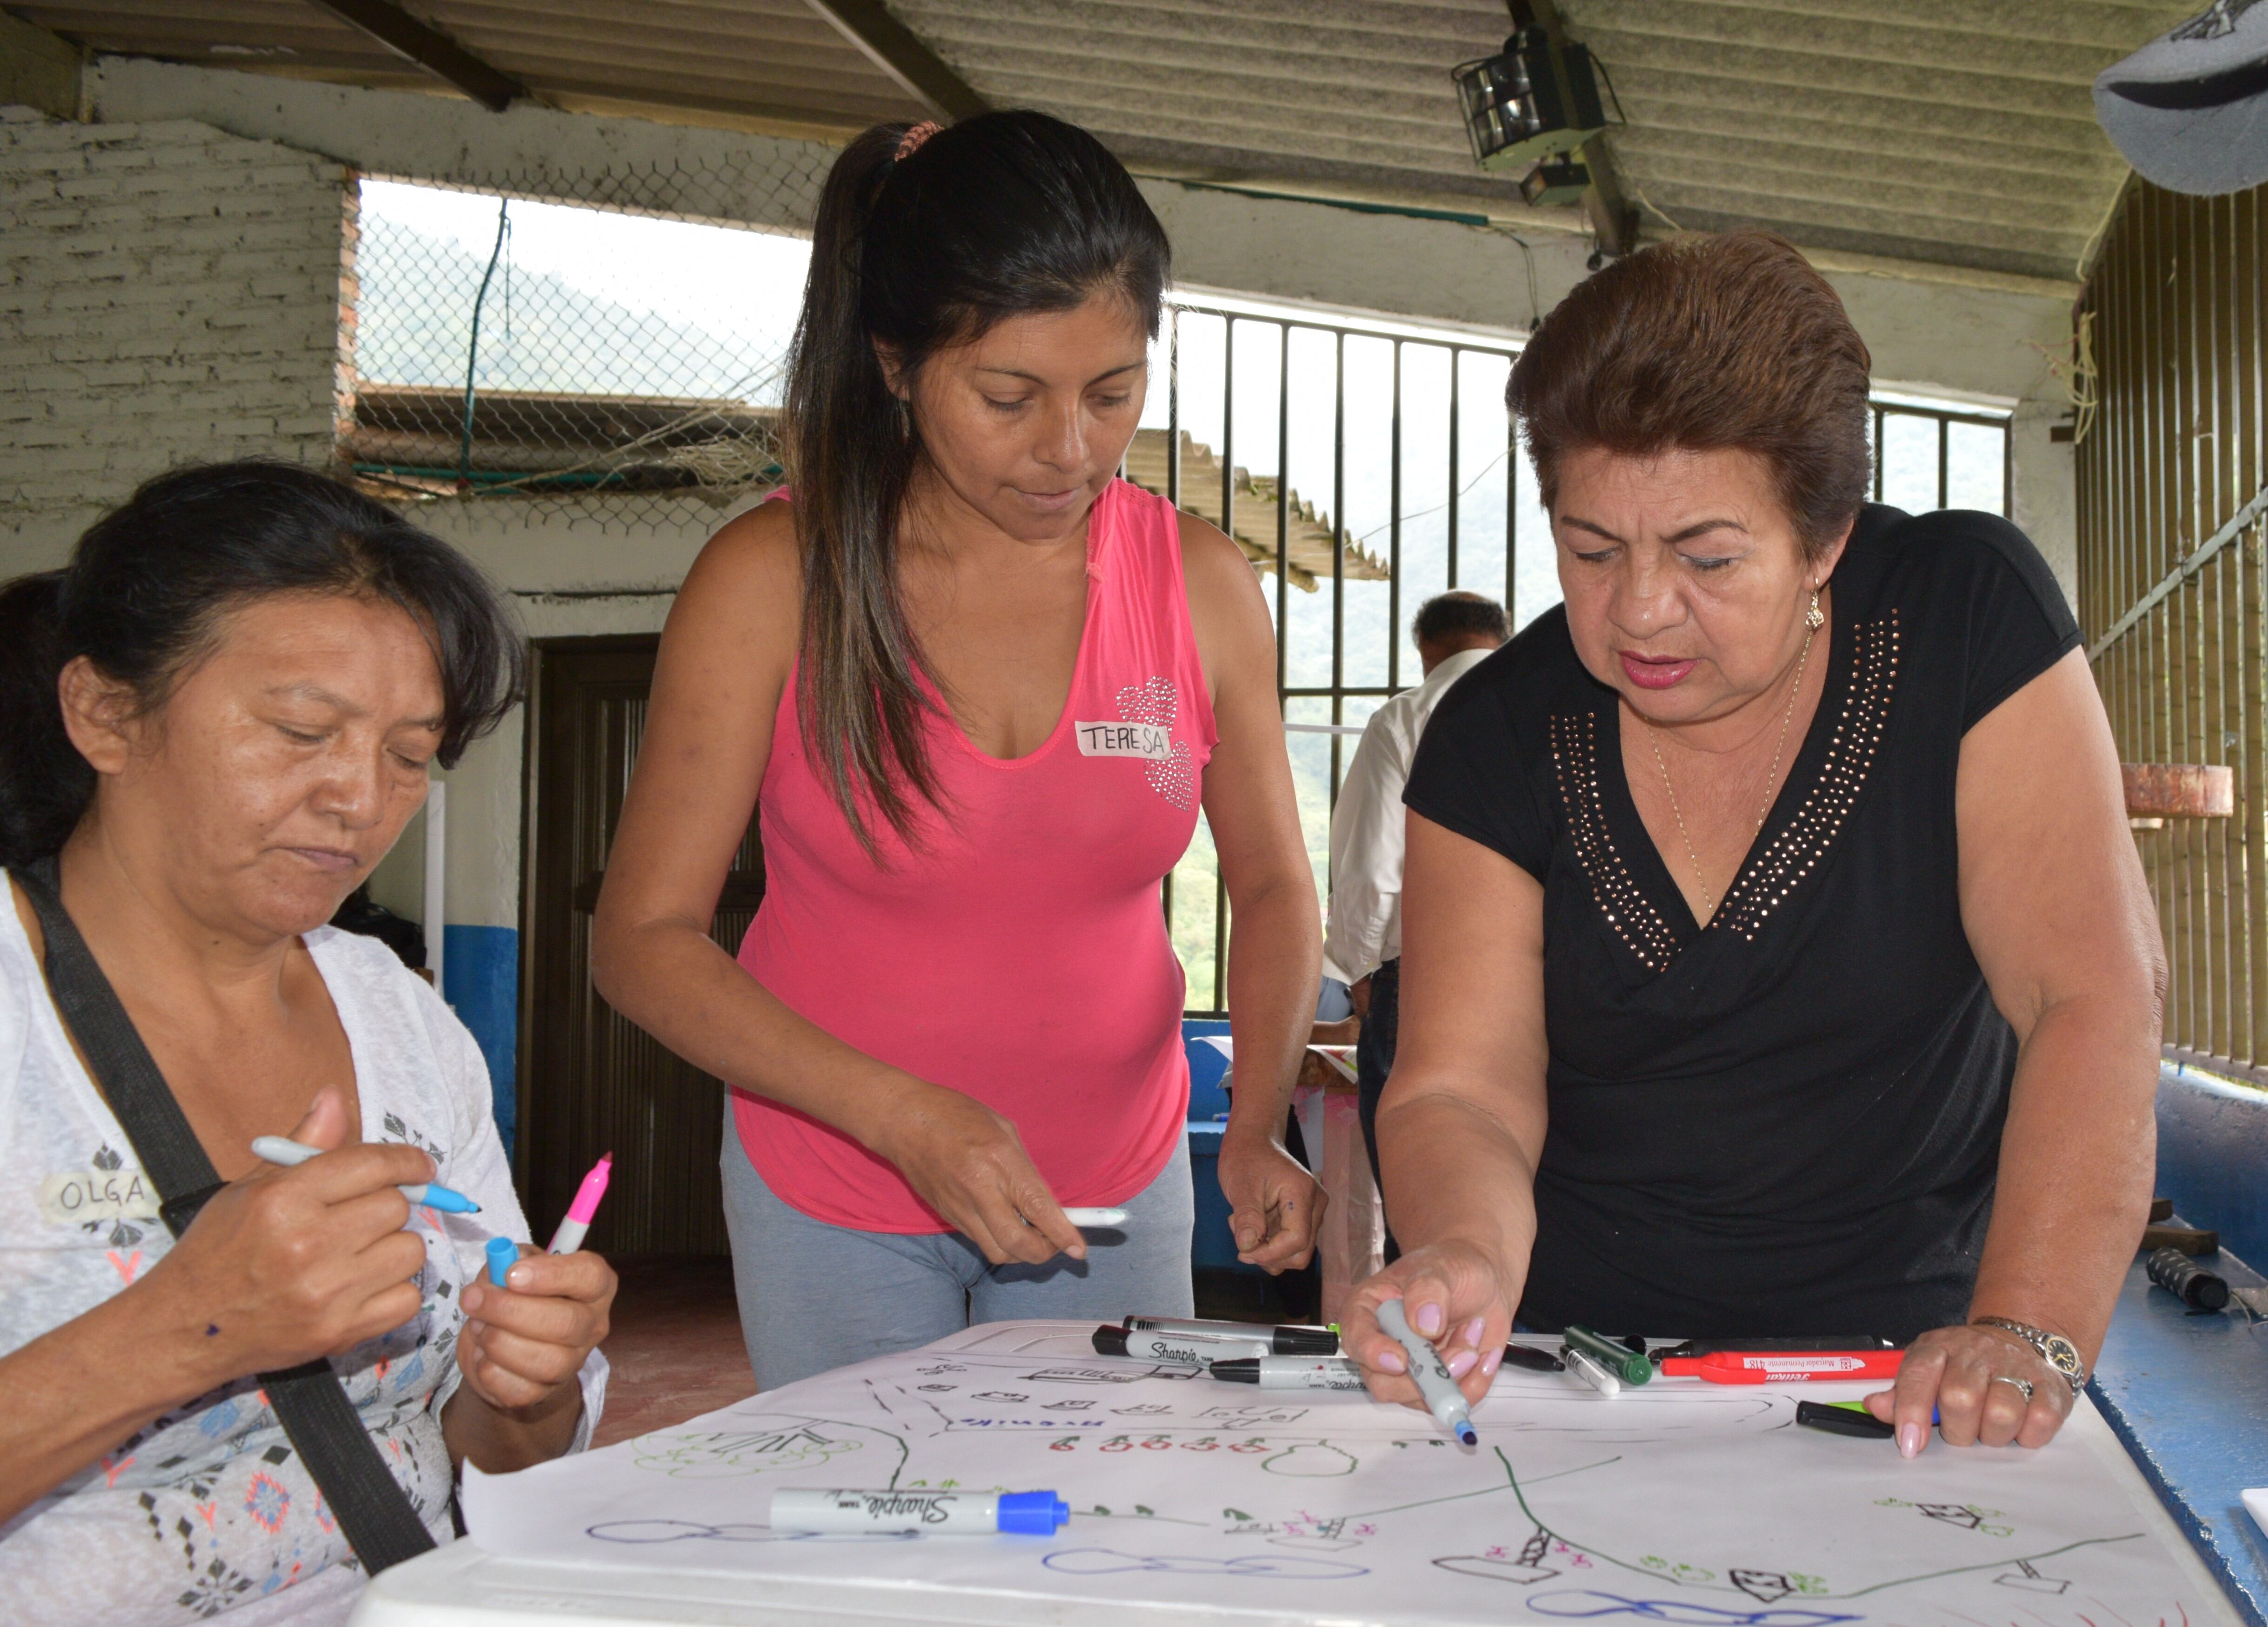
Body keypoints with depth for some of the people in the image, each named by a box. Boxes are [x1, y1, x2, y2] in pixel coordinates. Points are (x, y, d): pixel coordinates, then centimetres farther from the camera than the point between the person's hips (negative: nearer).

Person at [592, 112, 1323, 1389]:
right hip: (832, 1193, -1)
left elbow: (1273, 884, 4)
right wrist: (903, 1115, -26)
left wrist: (1260, 1126, -13)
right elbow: (645, 939, -13)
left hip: (1116, 1180, 2)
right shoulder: (774, 580, -15)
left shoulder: (1202, 584, -8)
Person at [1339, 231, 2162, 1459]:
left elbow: (2095, 993, -15)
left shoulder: (1965, 614, -10)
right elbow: (1460, 1086, -10)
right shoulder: (1498, 735, -6)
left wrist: (2029, 1332, -26)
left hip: (1899, 1357, -1)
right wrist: (1464, 1257, -32)